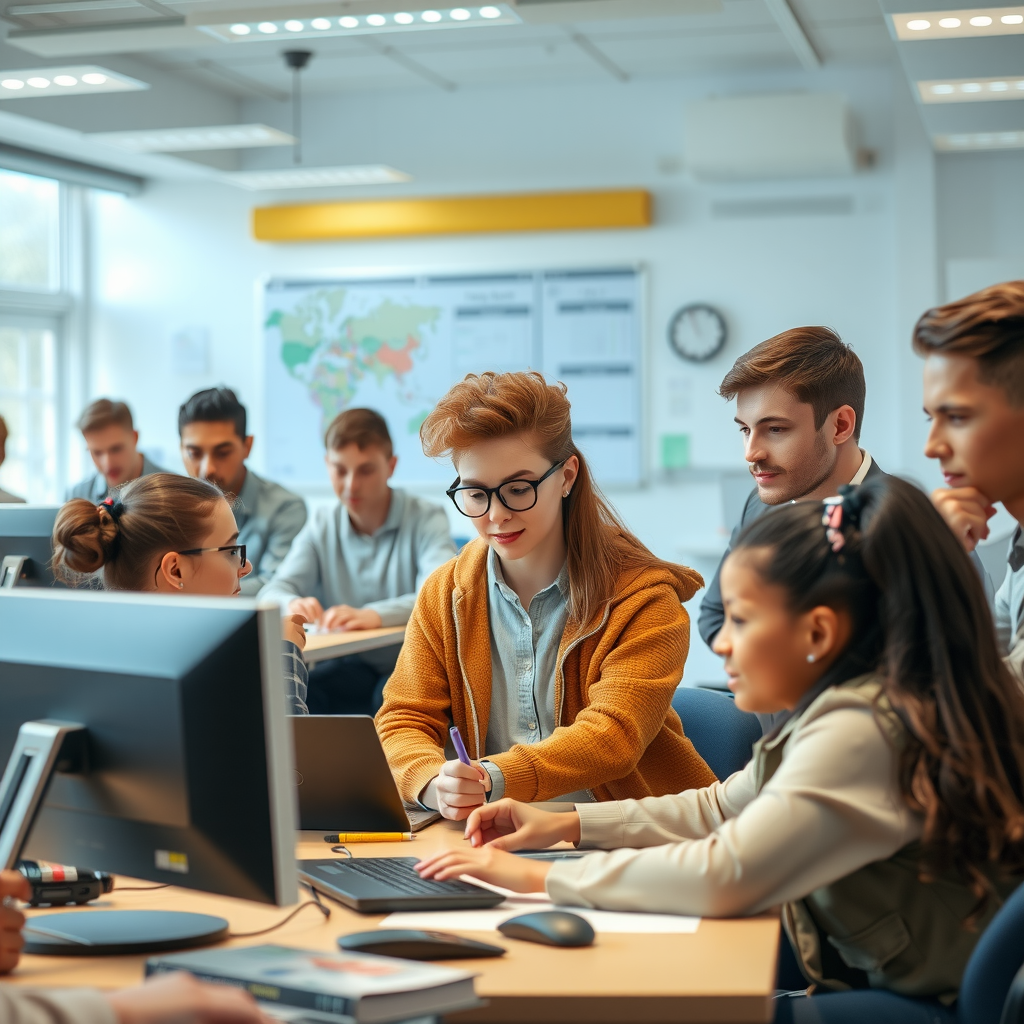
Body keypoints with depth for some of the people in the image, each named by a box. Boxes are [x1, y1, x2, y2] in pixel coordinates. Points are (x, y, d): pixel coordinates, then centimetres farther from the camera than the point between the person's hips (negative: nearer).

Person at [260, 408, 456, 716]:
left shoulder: (425, 519, -7)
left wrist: (374, 615, -43)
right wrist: (292, 604, -28)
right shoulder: (322, 525, 8)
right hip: (352, 665, 4)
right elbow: (273, 591, -1)